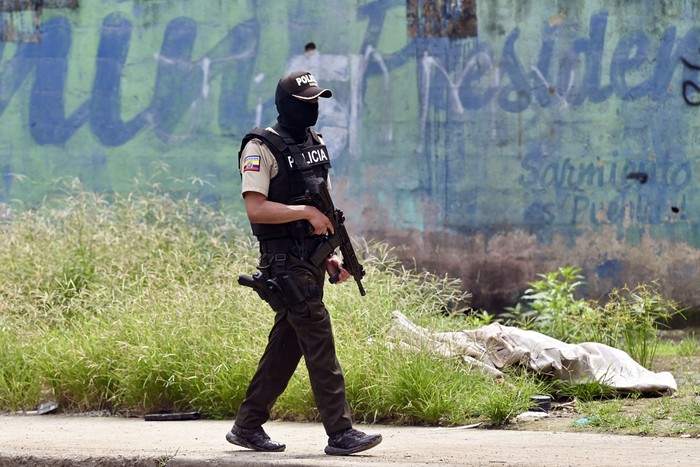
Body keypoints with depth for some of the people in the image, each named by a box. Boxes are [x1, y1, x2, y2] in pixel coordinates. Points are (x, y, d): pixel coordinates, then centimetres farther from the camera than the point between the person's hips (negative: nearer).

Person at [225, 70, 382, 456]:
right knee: (319, 341, -11)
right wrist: (306, 212, -21)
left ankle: (247, 426, 19)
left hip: (312, 261, 8)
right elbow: (255, 208, -19)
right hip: (285, 263, -8)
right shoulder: (261, 148, -10)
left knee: (287, 345, 11)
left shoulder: (316, 144, 16)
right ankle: (340, 433, -12)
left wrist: (330, 255, 14)